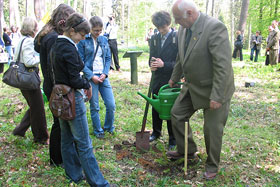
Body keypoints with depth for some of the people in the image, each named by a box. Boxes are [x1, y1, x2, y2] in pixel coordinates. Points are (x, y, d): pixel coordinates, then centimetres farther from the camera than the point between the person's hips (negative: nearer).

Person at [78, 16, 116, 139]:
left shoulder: (104, 40, 9)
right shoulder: (83, 41, -5)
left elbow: (108, 58, 11)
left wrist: (105, 73, -4)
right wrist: (91, 76, -12)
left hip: (103, 76, 4)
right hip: (90, 77, -4)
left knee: (111, 105, 2)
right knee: (94, 107, 5)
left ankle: (109, 127, 26)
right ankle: (98, 130, 23)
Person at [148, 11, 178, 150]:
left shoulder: (178, 38, -10)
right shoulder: (154, 38, 8)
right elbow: (151, 57, 13)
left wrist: (164, 64, -24)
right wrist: (152, 64, -11)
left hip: (171, 80, -5)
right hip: (157, 79, 5)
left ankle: (173, 138, 19)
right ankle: (156, 132, 36)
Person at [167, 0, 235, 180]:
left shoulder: (215, 27, -25)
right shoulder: (183, 29, 0)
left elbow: (223, 64, -28)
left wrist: (217, 96, -27)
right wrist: (174, 78, 27)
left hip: (213, 89, -8)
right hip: (192, 86, 8)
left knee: (212, 128, 4)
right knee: (177, 114, 14)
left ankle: (212, 165, 27)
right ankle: (187, 150, 35)